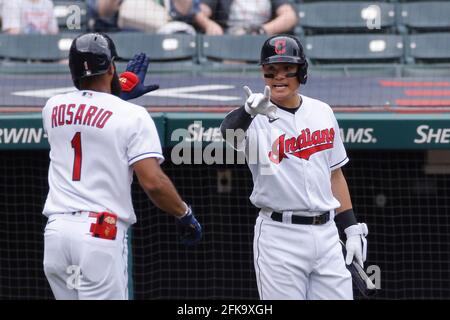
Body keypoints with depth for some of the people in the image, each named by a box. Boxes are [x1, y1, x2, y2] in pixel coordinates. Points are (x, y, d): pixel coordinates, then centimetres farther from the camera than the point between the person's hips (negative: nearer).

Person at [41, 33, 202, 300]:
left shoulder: (53, 108, 11)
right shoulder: (132, 116, -5)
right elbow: (153, 182, -12)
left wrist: (119, 92, 38)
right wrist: (185, 214, 3)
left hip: (55, 231, 5)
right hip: (101, 234, -5)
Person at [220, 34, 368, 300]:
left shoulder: (322, 112, 10)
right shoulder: (258, 119, -7)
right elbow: (230, 131, -31)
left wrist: (352, 227, 13)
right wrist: (248, 112, -54)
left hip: (326, 234, 5)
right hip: (280, 237, -5)